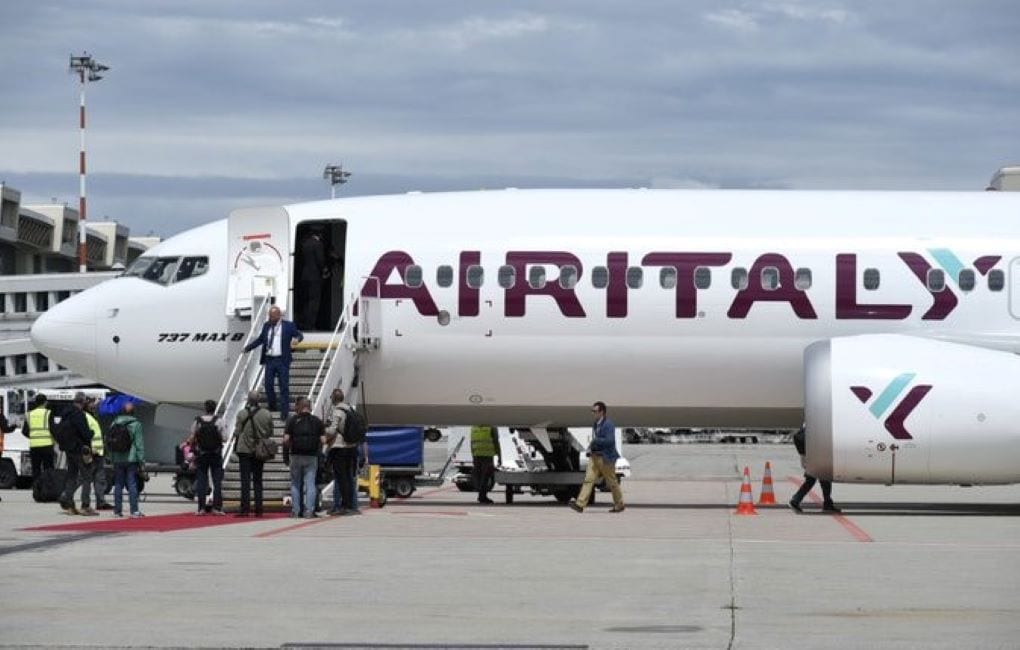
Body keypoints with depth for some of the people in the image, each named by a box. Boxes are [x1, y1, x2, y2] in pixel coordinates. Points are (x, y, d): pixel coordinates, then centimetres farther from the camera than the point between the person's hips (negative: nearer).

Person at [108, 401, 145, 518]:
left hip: (118, 459, 3)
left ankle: (117, 510, 11)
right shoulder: (135, 424, -7)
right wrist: (141, 459, -3)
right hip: (131, 459, -3)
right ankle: (134, 511, -6)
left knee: (118, 485, 9)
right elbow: (139, 443, -8)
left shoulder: (114, 424, 5)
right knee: (132, 485, -3)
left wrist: (111, 458, 15)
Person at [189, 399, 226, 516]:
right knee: (217, 481, 4)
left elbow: (192, 439, -2)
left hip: (201, 454, 1)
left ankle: (202, 508, 1)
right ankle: (217, 507, -1)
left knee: (201, 481, 5)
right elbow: (224, 438, -8)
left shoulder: (197, 421, -4)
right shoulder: (218, 421, -9)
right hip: (216, 454, -1)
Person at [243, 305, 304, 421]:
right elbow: (260, 339, 20)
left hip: (282, 360, -4)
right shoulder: (266, 326, 11)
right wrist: (248, 347, 15)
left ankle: (284, 413, 0)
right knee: (268, 385, 4)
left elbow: (299, 335, 0)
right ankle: (272, 407, 26)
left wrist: (297, 339, -23)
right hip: (269, 360, 4)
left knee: (284, 387, -3)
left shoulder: (288, 326, -1)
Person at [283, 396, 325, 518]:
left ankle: (295, 510, 8)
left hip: (296, 455, -1)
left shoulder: (292, 420, -1)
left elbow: (286, 440, -8)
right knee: (310, 483, 3)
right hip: (312, 457, 1)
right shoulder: (317, 421, 2)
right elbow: (323, 440, -3)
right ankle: (309, 510, -4)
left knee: (295, 484, 10)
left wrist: (289, 446, 12)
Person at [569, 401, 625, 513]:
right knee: (588, 479, -4)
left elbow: (610, 440, -22)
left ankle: (619, 505, 20)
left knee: (612, 483, 5)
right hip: (594, 457, 8)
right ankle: (580, 504, -12)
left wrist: (595, 441, -19)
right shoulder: (595, 424, 14)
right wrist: (591, 447, 12)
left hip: (606, 458, -8)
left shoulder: (608, 424, -13)